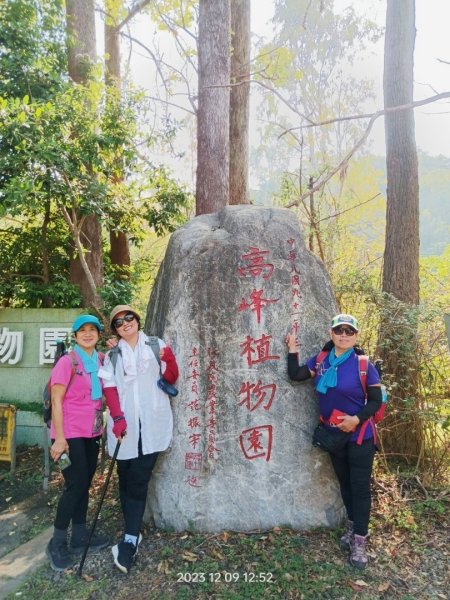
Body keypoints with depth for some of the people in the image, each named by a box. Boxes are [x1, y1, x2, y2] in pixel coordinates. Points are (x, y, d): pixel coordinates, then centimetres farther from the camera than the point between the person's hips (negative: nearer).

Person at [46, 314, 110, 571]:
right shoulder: (67, 362, -12)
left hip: (93, 432, 6)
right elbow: (56, 401, -13)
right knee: (76, 484, -5)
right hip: (71, 433, -6)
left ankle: (80, 535, 28)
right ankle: (57, 543, 12)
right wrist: (59, 438, -17)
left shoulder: (101, 360, 5)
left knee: (84, 484, 14)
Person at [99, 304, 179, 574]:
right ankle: (133, 535, 21)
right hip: (125, 425, 2)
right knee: (126, 480, 7)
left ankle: (130, 540, -2)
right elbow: (110, 388, 1)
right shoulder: (113, 355, 9)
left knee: (138, 481, -6)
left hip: (152, 424, -2)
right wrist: (117, 417, -13)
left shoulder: (157, 346, 6)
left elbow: (171, 379, 5)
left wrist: (170, 361, -17)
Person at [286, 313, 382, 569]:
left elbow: (376, 401, -12)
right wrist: (292, 349, -4)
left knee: (360, 486, 4)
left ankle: (360, 540, 17)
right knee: (344, 482, 19)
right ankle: (353, 526, 39)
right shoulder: (320, 361, -2)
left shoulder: (364, 365, -16)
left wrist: (357, 419, -25)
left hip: (360, 436, -5)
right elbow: (296, 375, -1)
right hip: (333, 434, 5)